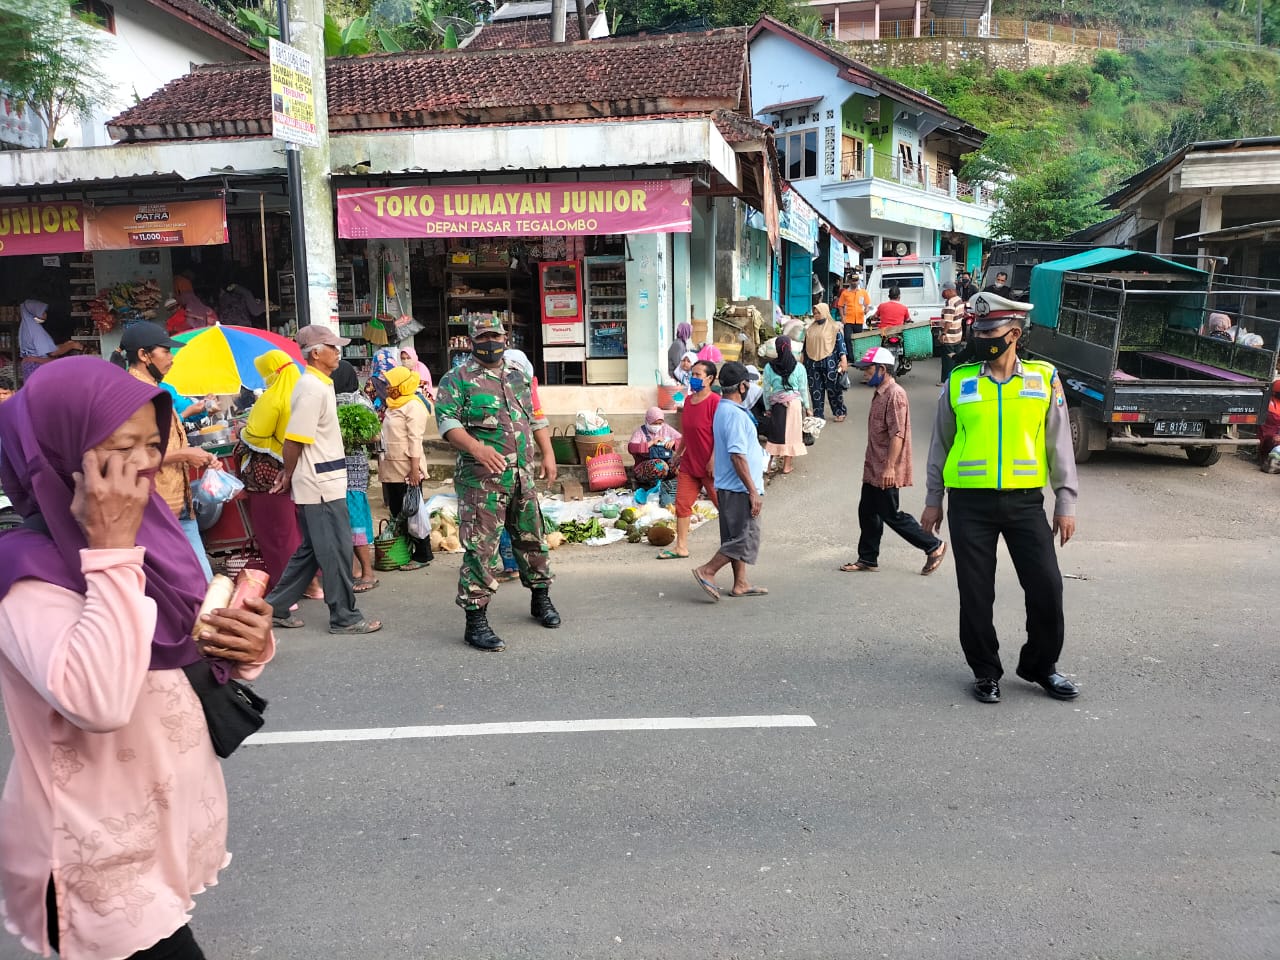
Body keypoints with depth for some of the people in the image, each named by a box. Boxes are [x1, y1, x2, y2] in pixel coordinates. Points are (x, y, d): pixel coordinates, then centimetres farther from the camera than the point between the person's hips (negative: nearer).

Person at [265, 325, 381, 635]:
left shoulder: (318, 385, 15)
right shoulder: (312, 389, -16)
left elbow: (296, 440, 16)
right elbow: (294, 439, -18)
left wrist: (290, 474, 13)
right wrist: (289, 475, -4)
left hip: (322, 483, 10)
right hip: (321, 485, -10)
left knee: (312, 549, 16)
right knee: (336, 550, -1)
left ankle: (276, 608, 24)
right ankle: (344, 617, 8)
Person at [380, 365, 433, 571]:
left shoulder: (413, 406, -11)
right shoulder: (393, 406, 17)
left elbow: (415, 439, -17)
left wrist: (415, 468, -21)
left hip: (407, 469, -9)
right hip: (392, 468, 9)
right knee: (396, 511, 12)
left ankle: (423, 555, 3)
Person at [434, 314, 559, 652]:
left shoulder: (519, 376, 16)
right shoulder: (457, 379, -3)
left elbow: (536, 417, 23)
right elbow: (446, 421, -14)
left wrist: (548, 454, 14)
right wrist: (477, 448, -29)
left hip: (523, 475, 6)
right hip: (482, 478, -6)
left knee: (532, 538, 17)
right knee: (481, 548, -7)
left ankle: (541, 599, 36)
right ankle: (476, 621, 0)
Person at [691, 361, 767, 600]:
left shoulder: (724, 409, 13)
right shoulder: (735, 414, -20)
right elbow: (737, 456, -25)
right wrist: (753, 491, -23)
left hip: (731, 488, 11)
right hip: (740, 488, -11)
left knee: (738, 537, 15)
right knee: (745, 538, -5)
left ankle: (740, 584, 20)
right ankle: (707, 571, -3)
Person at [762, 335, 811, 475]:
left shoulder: (769, 367, -5)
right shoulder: (799, 367, -5)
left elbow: (767, 390, 2)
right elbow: (803, 389, 2)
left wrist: (768, 407, 14)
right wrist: (807, 407, 14)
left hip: (777, 404, 0)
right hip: (795, 402, 0)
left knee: (776, 433, 8)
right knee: (791, 433, 7)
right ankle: (787, 466, 11)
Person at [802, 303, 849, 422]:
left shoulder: (834, 328, -3)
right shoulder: (811, 328, 13)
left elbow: (840, 344, -6)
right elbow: (806, 345, 19)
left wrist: (843, 360, -16)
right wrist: (803, 361, 20)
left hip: (829, 363, -5)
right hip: (813, 364, 5)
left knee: (833, 388, 2)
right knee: (815, 389, 5)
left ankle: (839, 413, 15)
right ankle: (817, 415, 11)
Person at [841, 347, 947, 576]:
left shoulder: (895, 394, -18)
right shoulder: (879, 394, 14)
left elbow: (897, 433, -23)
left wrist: (890, 467, -25)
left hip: (886, 472, -10)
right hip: (873, 468, 10)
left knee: (891, 515, -2)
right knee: (867, 512, 12)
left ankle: (934, 546, 9)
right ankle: (867, 559, 20)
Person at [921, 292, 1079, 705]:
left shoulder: (1044, 378, 4)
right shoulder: (959, 381, 4)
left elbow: (1059, 444, 7)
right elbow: (940, 444, 10)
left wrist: (1065, 502, 3)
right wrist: (933, 500, 10)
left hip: (1024, 500, 0)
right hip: (970, 504, 0)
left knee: (1047, 587, 1)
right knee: (975, 593, 5)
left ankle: (1040, 665, 24)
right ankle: (985, 671, 22)